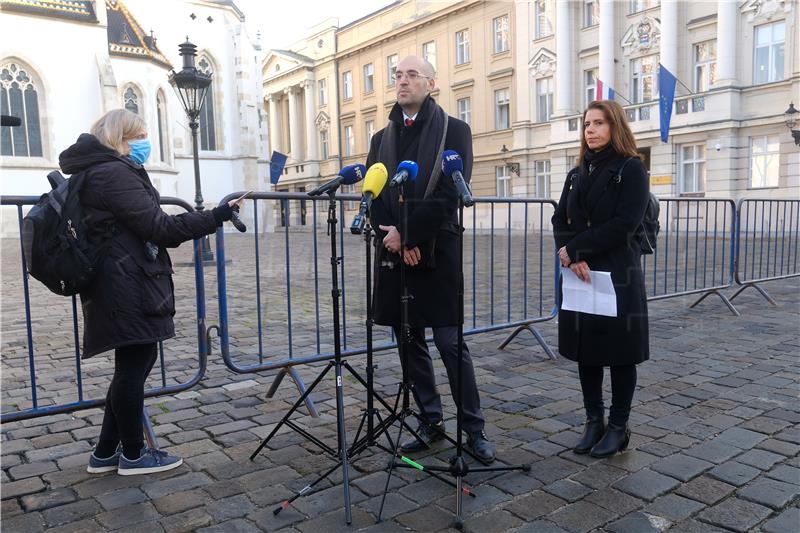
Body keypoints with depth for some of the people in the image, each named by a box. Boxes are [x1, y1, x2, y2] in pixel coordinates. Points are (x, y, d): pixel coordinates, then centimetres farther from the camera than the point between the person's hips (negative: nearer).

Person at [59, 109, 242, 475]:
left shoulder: (94, 173, 19)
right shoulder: (115, 172, -13)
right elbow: (158, 228, -18)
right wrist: (215, 217, -17)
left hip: (123, 287, 10)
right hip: (130, 288, -10)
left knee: (134, 363, 14)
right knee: (134, 365, 0)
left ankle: (106, 452, 22)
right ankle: (133, 455, 14)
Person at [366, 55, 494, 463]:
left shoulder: (454, 131, 1)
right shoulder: (382, 139, 16)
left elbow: (450, 194, -11)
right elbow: (373, 197, 7)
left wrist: (407, 233, -14)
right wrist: (393, 239, -9)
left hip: (436, 252, -5)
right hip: (394, 252, 5)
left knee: (451, 344, -3)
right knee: (410, 344, 10)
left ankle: (474, 428, 11)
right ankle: (431, 422, 23)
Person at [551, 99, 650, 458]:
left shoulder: (632, 169, -3)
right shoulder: (577, 174, 14)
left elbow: (623, 225, -15)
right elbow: (560, 220, 5)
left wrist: (574, 249, -15)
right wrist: (571, 258, -13)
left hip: (618, 277, -5)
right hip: (580, 276, 6)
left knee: (620, 351, 4)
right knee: (585, 349, 10)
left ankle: (618, 426, 17)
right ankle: (594, 421, 23)